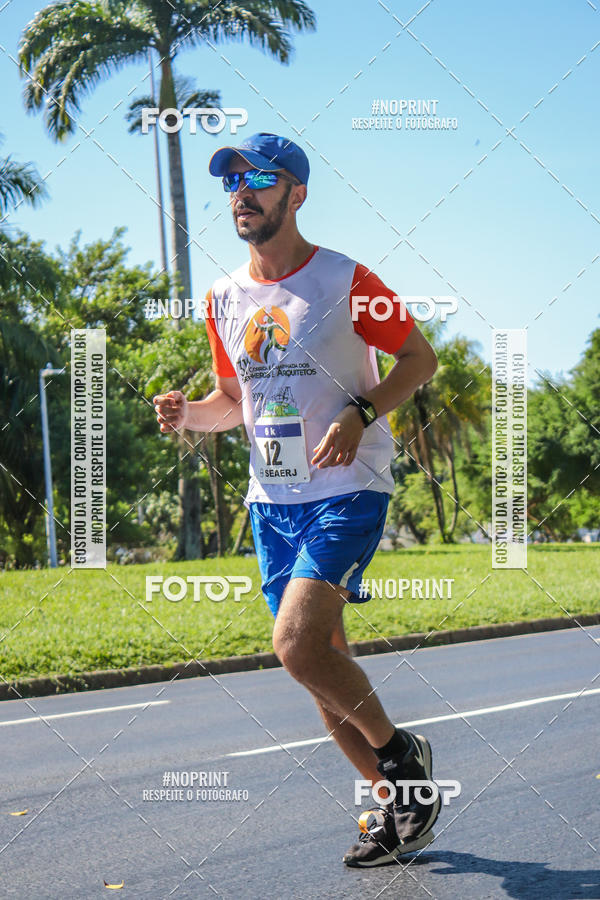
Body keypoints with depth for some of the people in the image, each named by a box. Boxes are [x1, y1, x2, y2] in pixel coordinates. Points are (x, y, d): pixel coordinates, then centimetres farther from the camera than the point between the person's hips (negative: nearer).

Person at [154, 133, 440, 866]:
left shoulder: (346, 281, -9)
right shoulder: (224, 298, 8)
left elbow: (420, 358, -2)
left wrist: (361, 413, -18)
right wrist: (187, 414, -3)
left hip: (348, 492, -6)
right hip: (272, 501, 6)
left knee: (297, 644, -22)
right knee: (322, 667, 7)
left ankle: (400, 751, 2)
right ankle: (398, 805, 22)